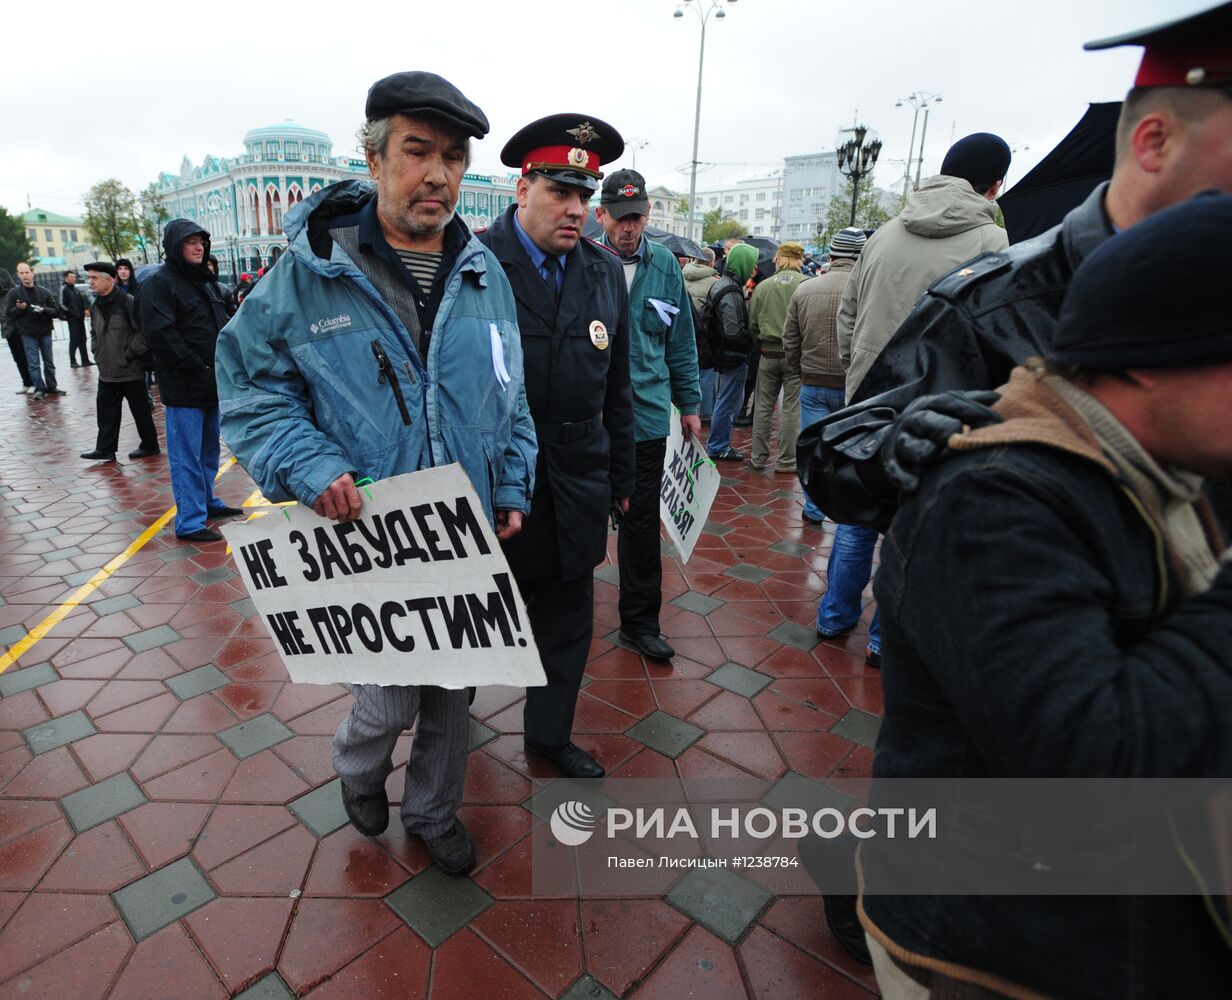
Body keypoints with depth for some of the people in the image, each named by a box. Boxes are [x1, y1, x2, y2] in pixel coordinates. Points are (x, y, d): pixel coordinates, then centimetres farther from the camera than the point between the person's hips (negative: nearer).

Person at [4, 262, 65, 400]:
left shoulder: (44, 292, 6)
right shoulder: (13, 292, 1)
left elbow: (56, 310, 4)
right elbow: (8, 313, 1)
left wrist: (44, 310, -15)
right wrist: (19, 308, -18)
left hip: (45, 332, 2)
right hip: (27, 333, -2)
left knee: (49, 362, 10)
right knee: (33, 363, -2)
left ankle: (51, 387, 20)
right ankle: (39, 389, 2)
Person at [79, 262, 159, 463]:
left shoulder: (128, 302, -13)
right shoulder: (96, 306, 11)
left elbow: (143, 333, -16)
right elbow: (94, 333, 24)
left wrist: (128, 355, -15)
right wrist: (97, 352, 10)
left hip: (131, 371, -7)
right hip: (107, 371, 7)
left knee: (140, 410, 5)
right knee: (106, 411, 9)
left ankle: (150, 446, 19)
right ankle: (105, 450, 15)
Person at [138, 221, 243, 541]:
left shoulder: (206, 281, 18)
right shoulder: (158, 284, -9)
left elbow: (222, 324, 24)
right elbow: (160, 335, -18)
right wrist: (199, 367, -17)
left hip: (213, 383, 8)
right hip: (183, 386, -8)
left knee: (209, 450, 18)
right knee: (186, 455, -5)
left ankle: (206, 501, 33)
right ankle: (189, 523, 0)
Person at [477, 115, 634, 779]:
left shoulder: (606, 271, 6)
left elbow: (616, 388, 10)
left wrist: (622, 479, 11)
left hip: (576, 484, 5)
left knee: (568, 620, 16)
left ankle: (549, 734, 38)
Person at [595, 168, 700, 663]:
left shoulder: (664, 265, 5)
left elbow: (681, 340, 12)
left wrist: (689, 403, 12)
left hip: (647, 415, 2)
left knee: (642, 522, 9)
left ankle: (640, 622, 22)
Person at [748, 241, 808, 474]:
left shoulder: (762, 287, -1)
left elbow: (752, 325, 5)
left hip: (768, 355, 3)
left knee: (763, 407, 12)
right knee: (792, 409, 5)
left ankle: (759, 457, 18)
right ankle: (786, 461, 9)